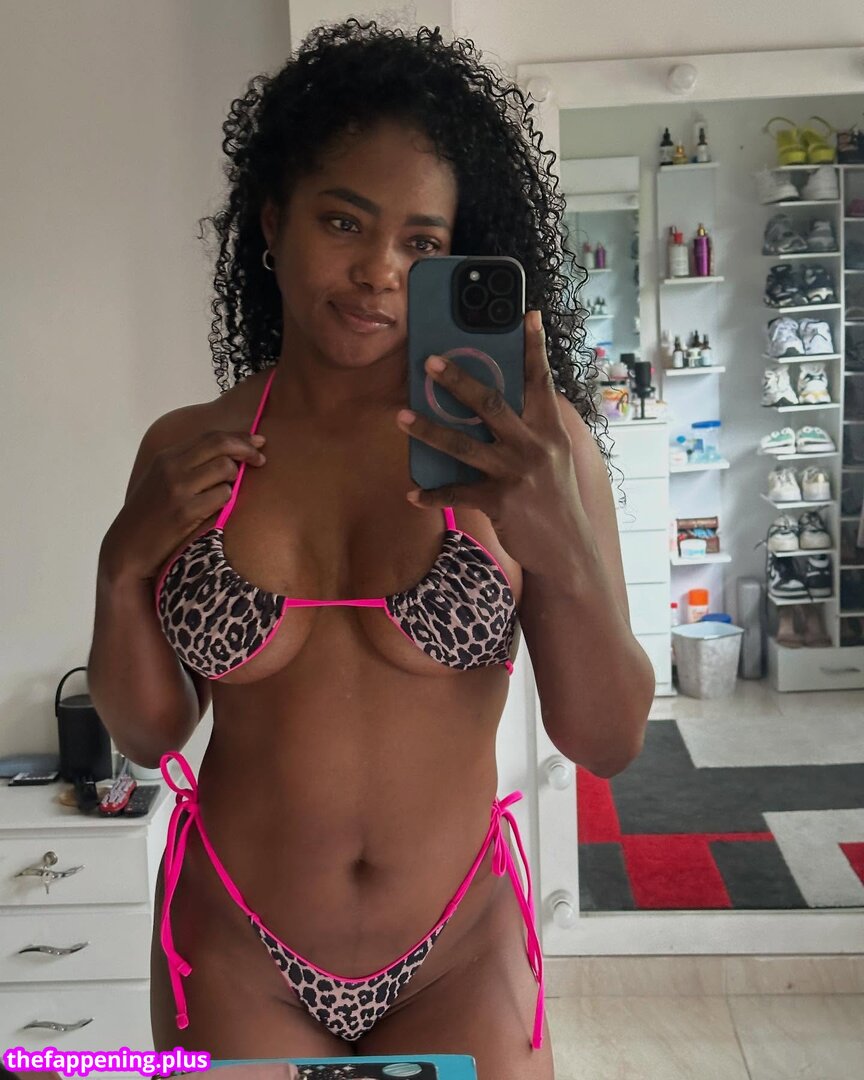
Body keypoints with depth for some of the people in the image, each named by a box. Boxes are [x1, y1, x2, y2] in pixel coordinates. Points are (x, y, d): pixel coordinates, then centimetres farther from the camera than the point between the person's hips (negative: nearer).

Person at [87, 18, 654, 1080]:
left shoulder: (528, 438, -12)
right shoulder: (186, 452, -6)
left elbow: (608, 742, -14)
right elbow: (151, 732, 2)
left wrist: (564, 552, -31)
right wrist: (121, 567, -15)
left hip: (463, 954, -1)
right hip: (237, 958, 2)